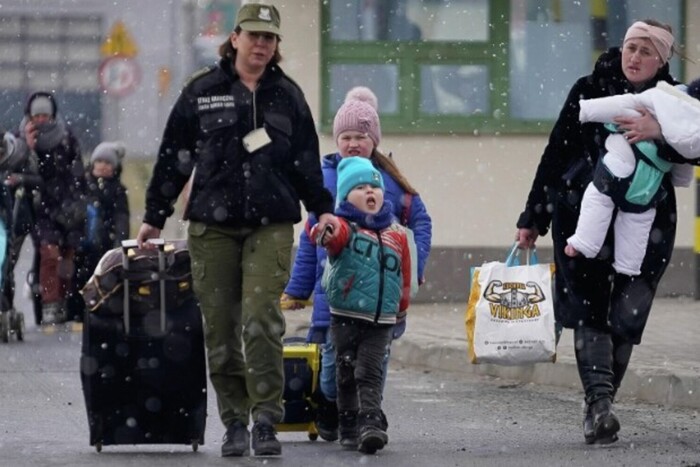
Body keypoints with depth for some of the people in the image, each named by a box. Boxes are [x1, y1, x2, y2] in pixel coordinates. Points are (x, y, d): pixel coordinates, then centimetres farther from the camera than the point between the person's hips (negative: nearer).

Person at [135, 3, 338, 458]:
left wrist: (322, 209, 9)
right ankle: (234, 422, 10)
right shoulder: (202, 92, 7)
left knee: (261, 320, -13)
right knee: (220, 326, 0)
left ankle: (266, 422, -11)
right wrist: (154, 218, 10)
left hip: (271, 227, 0)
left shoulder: (287, 95, 11)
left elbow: (307, 160, 18)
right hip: (212, 226, 0)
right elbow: (174, 157, 10)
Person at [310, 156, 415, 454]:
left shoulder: (397, 234, 6)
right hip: (345, 316, -2)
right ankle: (348, 429, 19)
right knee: (346, 373, 8)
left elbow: (404, 277, 17)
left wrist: (401, 312, 25)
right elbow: (333, 234, -33)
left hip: (381, 320, 2)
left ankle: (370, 424, -15)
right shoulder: (344, 228, -7)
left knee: (370, 373, -6)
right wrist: (323, 232, -57)